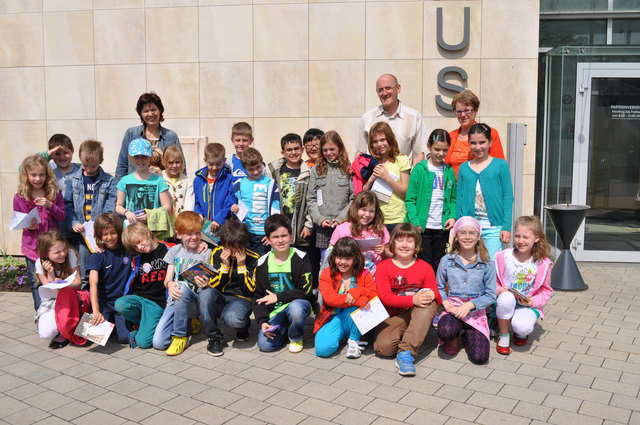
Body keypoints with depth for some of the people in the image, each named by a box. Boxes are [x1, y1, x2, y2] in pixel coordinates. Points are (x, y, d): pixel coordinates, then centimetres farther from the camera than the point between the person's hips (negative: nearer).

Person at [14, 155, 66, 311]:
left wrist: (50, 205, -18)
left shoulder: (55, 193, -1)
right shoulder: (20, 197, -3)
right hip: (33, 246, 0)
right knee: (36, 283, 8)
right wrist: (29, 227, -19)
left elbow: (62, 216, -1)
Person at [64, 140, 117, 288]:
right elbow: (67, 205, 5)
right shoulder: (72, 179, 8)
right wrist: (73, 223, -11)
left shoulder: (109, 181, 3)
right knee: (82, 274, 6)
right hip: (80, 232, 1)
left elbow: (110, 208, -4)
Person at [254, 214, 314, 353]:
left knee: (296, 309, -38)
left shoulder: (300, 258, -10)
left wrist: (278, 297, -19)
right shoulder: (263, 263, -1)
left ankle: (295, 337, -5)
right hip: (275, 310, 2)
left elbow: (305, 291, -13)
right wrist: (263, 321, -10)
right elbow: (259, 296, 4)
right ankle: (283, 329, 17)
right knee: (265, 344, -18)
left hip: (298, 303, -2)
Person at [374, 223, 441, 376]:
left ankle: (406, 352, -36)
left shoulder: (425, 267, 3)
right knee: (384, 346, -32)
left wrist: (432, 295, -25)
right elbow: (385, 297, -12)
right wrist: (413, 300, -28)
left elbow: (436, 296, 3)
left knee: (429, 303, -34)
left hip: (418, 315, 2)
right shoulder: (384, 266, 0)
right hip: (392, 316, -1)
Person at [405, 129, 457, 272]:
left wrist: (453, 216, -2)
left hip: (442, 228, 4)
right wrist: (415, 222, -15)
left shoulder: (449, 171, 7)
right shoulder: (420, 169, -5)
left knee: (439, 266, 12)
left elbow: (453, 198, 14)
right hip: (422, 227, -4)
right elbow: (410, 199, -7)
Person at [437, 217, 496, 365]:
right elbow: (439, 287, 11)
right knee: (445, 332, -36)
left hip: (476, 310, 0)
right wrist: (446, 303, -9)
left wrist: (470, 305, -15)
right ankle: (454, 338, 4)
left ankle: (468, 335, 18)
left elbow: (491, 295, -1)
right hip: (453, 308, 0)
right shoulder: (446, 261, 3)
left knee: (479, 357, -17)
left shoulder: (486, 263, 0)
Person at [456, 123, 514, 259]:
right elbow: (459, 198, 12)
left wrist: (507, 226, -5)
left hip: (493, 228, -2)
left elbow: (508, 196, 1)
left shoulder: (500, 165, 2)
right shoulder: (464, 167, 9)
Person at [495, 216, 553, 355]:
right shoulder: (503, 257, -5)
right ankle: (503, 336, -12)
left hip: (528, 305, -1)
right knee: (506, 298, -38)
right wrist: (499, 290, -16)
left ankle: (522, 333, 10)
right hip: (506, 302, 1)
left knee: (522, 326, -34)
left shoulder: (542, 263, -5)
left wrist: (532, 302, -13)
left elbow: (546, 290, 5)